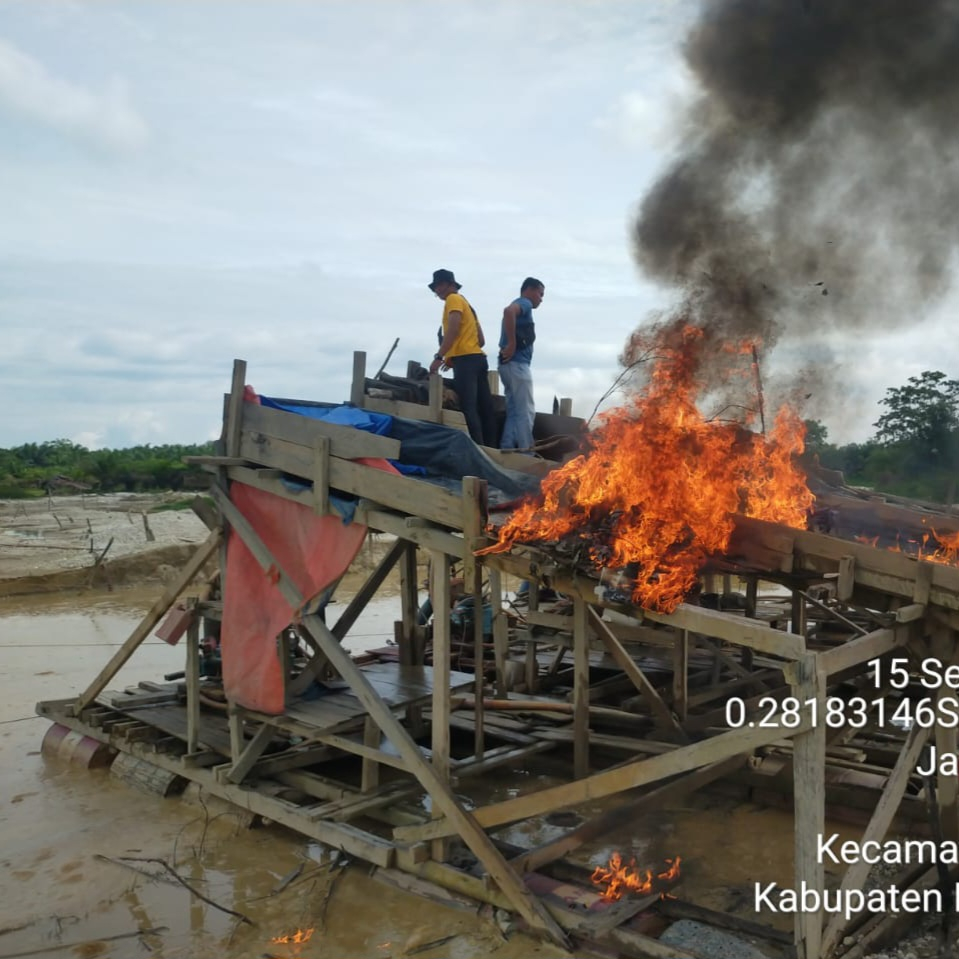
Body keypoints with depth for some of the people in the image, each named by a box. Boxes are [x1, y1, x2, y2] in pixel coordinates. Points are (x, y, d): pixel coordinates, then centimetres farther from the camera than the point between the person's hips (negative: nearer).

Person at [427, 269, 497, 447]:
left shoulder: (454, 299, 2)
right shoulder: (466, 304, 28)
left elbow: (453, 330, -14)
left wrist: (439, 357, -16)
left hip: (465, 360, -10)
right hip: (478, 358, 10)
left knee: (468, 409, -16)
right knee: (485, 409, 3)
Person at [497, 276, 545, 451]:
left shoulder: (520, 307, 23)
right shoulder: (524, 304, -6)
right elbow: (508, 311, -28)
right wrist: (512, 343, -26)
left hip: (511, 364, 9)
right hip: (517, 364, -9)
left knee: (514, 412, 10)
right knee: (526, 412, -7)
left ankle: (507, 451, 9)